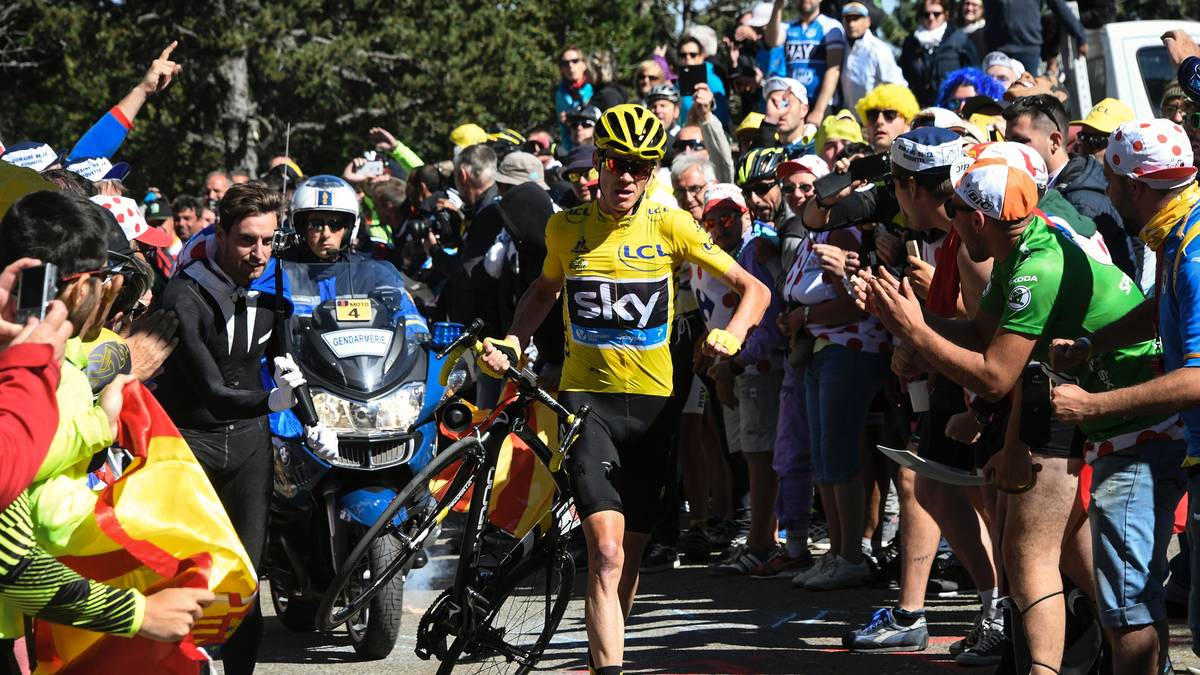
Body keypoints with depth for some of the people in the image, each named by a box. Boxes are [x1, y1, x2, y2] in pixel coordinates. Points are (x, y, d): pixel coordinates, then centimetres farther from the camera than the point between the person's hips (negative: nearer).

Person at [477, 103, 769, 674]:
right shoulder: (567, 227, 2)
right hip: (585, 398, -1)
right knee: (606, 554, -18)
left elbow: (754, 289, -1)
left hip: (649, 403, 1)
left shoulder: (669, 225, -2)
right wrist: (513, 342, 7)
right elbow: (546, 287, 23)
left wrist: (733, 334, -20)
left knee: (629, 556, 11)